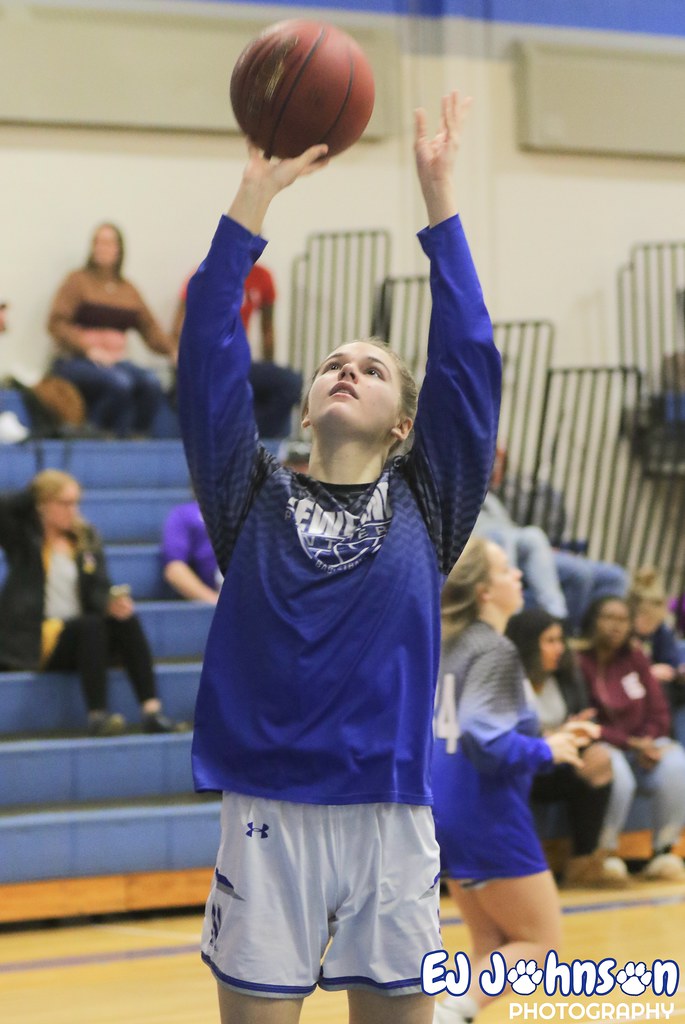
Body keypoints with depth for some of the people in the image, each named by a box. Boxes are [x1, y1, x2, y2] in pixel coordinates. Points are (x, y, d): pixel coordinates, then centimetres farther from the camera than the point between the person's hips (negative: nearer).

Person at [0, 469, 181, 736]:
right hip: (35, 638, -5)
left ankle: (152, 710, -34)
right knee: (92, 624, -33)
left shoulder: (86, 538, 15)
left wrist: (111, 603, -19)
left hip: (77, 634, 5)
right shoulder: (24, 536, 4)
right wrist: (35, 492, -4)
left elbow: (99, 589, 5)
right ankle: (97, 716, -38)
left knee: (127, 619, -24)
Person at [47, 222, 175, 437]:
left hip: (115, 361, 4)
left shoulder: (128, 290, 16)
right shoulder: (78, 281, 3)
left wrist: (172, 350, -4)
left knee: (151, 381, -28)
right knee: (120, 382, -35)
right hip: (75, 361, -4)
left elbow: (150, 329, 14)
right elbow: (56, 323, -6)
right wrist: (88, 349, -17)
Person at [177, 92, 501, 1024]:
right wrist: (257, 193, -6)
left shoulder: (425, 504, 8)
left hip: (393, 820, 1)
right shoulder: (254, 498, 8)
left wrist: (439, 198, -4)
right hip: (267, 815, 0)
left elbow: (468, 357, 0)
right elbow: (209, 354, -1)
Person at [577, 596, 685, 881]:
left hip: (642, 744, 5)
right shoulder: (578, 662, -8)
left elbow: (658, 711, 11)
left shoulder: (635, 657, 10)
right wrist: (628, 743, -17)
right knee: (616, 775, -38)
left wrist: (649, 743, -8)